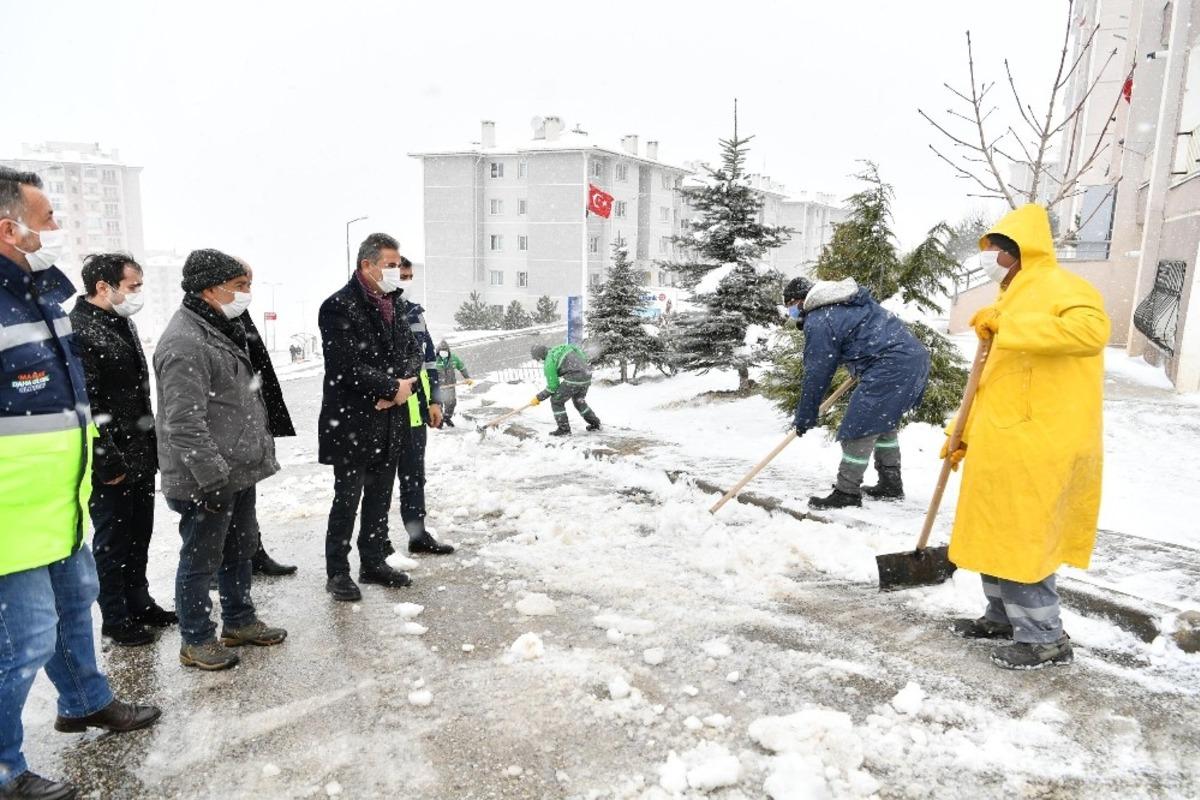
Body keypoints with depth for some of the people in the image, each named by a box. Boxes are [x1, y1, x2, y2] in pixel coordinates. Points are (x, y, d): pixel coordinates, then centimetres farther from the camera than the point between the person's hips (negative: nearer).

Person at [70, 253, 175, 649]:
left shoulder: (123, 323, 12)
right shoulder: (78, 331, -18)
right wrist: (108, 461, -20)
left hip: (141, 456, 9)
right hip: (113, 464, -8)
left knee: (139, 535, 18)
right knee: (112, 539, 6)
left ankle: (139, 601, 33)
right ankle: (116, 618, 20)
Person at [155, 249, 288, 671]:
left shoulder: (223, 331, 13)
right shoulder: (185, 343, -21)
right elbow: (184, 423, -25)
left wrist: (260, 451, 21)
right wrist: (213, 476, -24)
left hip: (239, 472, 10)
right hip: (207, 482, -10)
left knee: (241, 549, 21)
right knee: (201, 560, 5)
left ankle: (239, 621, 37)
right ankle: (196, 641, 20)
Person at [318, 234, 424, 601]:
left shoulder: (393, 304, 10)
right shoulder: (339, 307, -14)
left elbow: (414, 350, 10)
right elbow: (348, 366, -21)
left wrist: (402, 384, -10)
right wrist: (393, 387, -14)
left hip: (390, 419, 7)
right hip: (352, 422, -7)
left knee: (380, 497, 16)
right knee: (347, 499, 3)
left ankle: (374, 562, 30)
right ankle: (337, 573, 15)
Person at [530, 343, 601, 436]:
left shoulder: (548, 363, -5)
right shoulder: (559, 348, 16)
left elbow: (552, 386, -4)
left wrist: (539, 398, 7)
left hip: (574, 378, -8)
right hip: (586, 375, 8)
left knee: (556, 401, 6)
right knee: (579, 401, 28)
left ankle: (564, 429, 8)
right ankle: (595, 424, 34)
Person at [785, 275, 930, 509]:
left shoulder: (818, 323, -8)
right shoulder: (850, 298, 21)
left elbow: (817, 374, -6)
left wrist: (804, 418, 3)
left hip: (890, 366, -10)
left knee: (859, 428, -5)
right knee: (884, 422, 23)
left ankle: (847, 493, 0)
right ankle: (891, 484, 31)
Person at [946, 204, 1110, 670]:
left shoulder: (1055, 286, -10)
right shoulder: (1015, 298, 20)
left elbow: (1092, 328, -33)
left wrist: (1006, 325, -32)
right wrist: (964, 434, 18)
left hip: (1035, 445, -10)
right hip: (1007, 442, 10)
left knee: (1022, 540, -4)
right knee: (997, 534, 16)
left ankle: (1046, 639, 10)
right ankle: (1004, 618, 30)